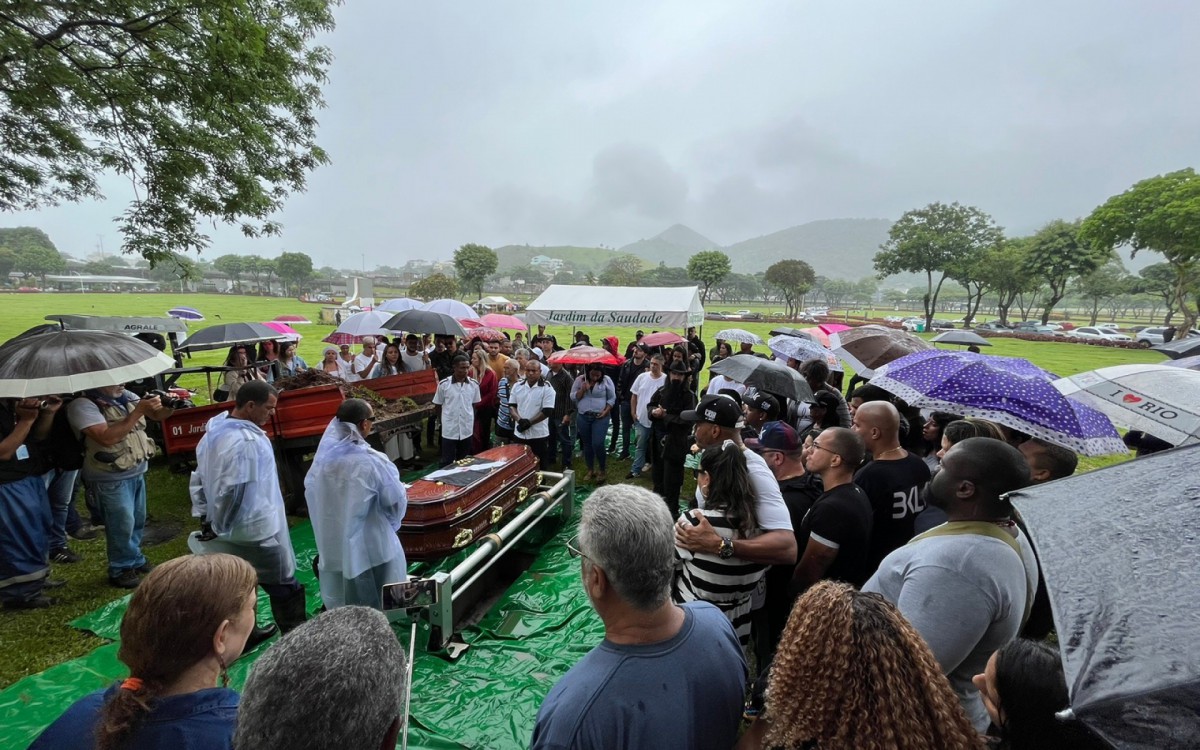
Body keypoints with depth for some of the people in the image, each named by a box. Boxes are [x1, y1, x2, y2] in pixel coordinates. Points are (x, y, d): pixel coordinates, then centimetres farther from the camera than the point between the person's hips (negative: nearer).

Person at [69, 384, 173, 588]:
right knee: (123, 524, -1)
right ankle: (120, 570, 16)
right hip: (110, 478, -7)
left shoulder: (126, 396, 2)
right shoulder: (82, 405, -17)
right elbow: (107, 437, -28)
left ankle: (135, 561, 34)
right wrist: (137, 412, -28)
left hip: (137, 472, 7)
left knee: (138, 520, 17)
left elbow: (156, 415, 7)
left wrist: (168, 407, -16)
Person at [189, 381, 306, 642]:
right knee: (284, 586, 5)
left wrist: (204, 517, 13)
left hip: (230, 530, 9)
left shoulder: (215, 430, 3)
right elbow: (232, 491, -28)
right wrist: (219, 527, -13)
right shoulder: (248, 441, -28)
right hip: (255, 528, -9)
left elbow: (199, 478, 10)